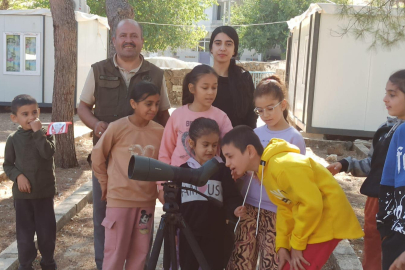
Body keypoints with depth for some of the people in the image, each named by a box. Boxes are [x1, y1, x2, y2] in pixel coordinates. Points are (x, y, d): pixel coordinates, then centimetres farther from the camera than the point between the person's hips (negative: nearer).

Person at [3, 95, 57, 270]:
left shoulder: (45, 134, -4)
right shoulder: (13, 139, -3)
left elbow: (48, 153, -23)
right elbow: (7, 165, 4)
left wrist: (38, 132, -24)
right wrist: (18, 176, -14)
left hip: (45, 192, 0)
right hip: (22, 193, 0)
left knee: (47, 230, 10)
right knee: (24, 232, 9)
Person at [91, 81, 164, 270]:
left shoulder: (160, 132, -2)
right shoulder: (117, 128, -12)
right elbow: (97, 156, 0)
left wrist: (162, 187, 4)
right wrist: (105, 183, 6)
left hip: (147, 199, 4)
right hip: (119, 198, -3)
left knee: (140, 251, 13)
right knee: (115, 251, 6)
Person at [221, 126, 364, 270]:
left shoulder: (283, 166, -27)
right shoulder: (265, 170, 5)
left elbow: (312, 204, -27)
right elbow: (285, 208, 7)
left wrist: (297, 244, -16)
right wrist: (282, 245, -2)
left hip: (328, 221, -9)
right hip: (312, 221, 9)